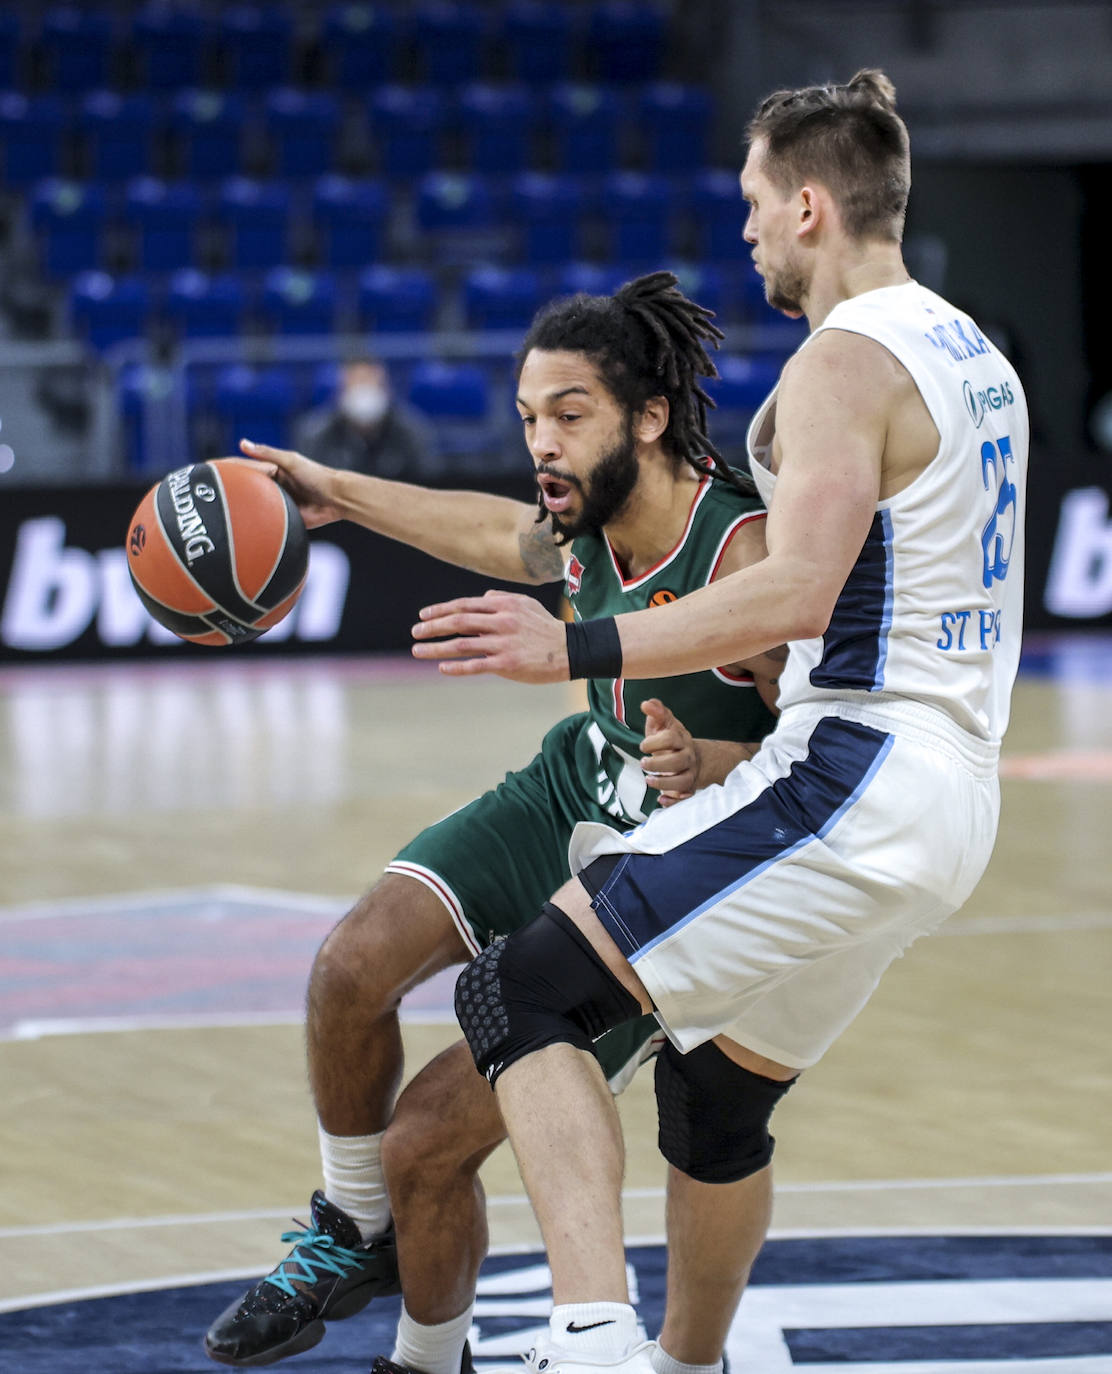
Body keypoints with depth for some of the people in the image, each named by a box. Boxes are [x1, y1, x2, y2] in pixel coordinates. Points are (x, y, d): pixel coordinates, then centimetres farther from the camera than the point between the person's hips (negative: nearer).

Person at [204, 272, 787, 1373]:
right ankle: (353, 1237, 7)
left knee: (427, 1144, -10)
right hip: (573, 793, 6)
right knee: (353, 966, -18)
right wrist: (338, 494, 21)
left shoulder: (743, 557, -28)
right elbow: (499, 532, 20)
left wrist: (709, 767, -41)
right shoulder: (583, 529, -6)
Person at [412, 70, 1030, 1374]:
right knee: (715, 1094, 25)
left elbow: (797, 591, -24)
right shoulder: (975, 357, 19)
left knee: (519, 996, -15)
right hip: (949, 795, 10)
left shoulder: (846, 360, -11)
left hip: (851, 779, -10)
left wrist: (579, 649, -24)